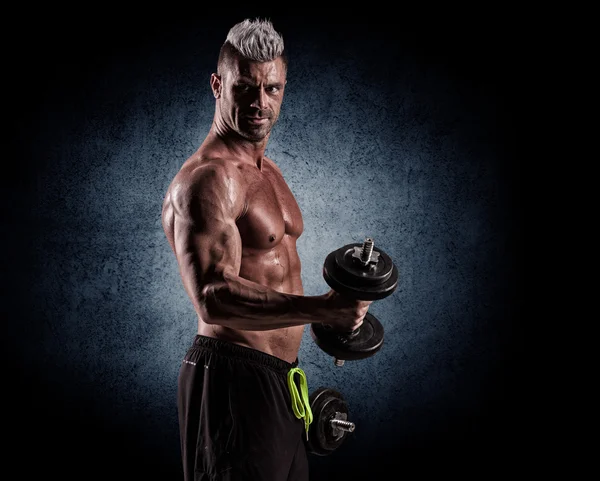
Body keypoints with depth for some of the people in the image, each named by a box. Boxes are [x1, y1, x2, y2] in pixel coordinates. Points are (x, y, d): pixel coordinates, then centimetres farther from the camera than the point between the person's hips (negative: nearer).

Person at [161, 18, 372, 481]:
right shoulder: (207, 179, -18)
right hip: (233, 379, -9)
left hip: (278, 379, 9)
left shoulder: (268, 172, 14)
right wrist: (320, 309, -39)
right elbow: (213, 297, -30)